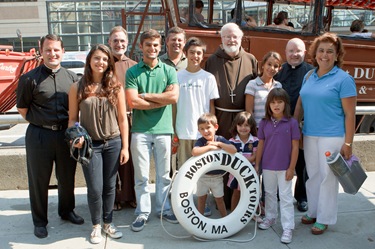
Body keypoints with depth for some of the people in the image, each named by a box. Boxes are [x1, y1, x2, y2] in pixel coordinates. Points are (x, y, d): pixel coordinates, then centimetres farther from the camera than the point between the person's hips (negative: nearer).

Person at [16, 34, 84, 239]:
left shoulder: (71, 77, 4)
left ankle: (66, 211, 38)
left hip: (66, 134, 3)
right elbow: (22, 108, 2)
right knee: (39, 180, 9)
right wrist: (39, 123, -1)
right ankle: (39, 221, 26)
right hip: (39, 135, -3)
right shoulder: (29, 79, -6)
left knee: (67, 176, 16)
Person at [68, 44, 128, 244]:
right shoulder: (77, 87, -1)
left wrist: (125, 147, 1)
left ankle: (107, 223, 31)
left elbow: (122, 118, 2)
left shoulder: (116, 87, 0)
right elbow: (73, 119, 4)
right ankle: (96, 226, 25)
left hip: (113, 143, 1)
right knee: (95, 189, 1)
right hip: (90, 145, -1)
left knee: (110, 186, 11)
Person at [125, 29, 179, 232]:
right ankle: (142, 212, 19)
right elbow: (133, 102, -11)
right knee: (141, 176, 6)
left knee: (164, 174, 12)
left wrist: (145, 96, -9)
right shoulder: (132, 72, 1)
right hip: (140, 130, -1)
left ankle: (163, 208, 27)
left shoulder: (169, 70, 6)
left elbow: (174, 96, -10)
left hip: (163, 129, 1)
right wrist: (161, 100, -8)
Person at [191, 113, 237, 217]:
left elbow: (234, 150, -25)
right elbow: (194, 152, -37)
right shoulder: (200, 141, -15)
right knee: (201, 199, 14)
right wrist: (209, 147, -31)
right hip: (203, 176, 0)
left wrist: (218, 144, -26)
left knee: (219, 199, 14)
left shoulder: (220, 140, -10)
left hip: (217, 177, 1)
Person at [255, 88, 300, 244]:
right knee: (269, 193, 18)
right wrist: (256, 164, 5)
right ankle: (270, 218, 37)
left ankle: (288, 228, 11)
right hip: (267, 166, 3)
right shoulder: (264, 123, -2)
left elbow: (295, 147, -7)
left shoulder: (292, 123, -10)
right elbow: (261, 145, 4)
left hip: (284, 167, -3)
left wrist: (291, 168, -9)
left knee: (286, 197, 5)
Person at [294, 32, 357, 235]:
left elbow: (350, 114, -9)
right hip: (309, 135, 5)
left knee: (327, 177, 4)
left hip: (332, 137, -5)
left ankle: (324, 218, 18)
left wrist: (348, 143, -13)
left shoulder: (343, 79, -7)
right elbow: (299, 105, 15)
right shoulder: (308, 77, 9)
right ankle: (313, 212, 30)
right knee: (312, 175, 14)